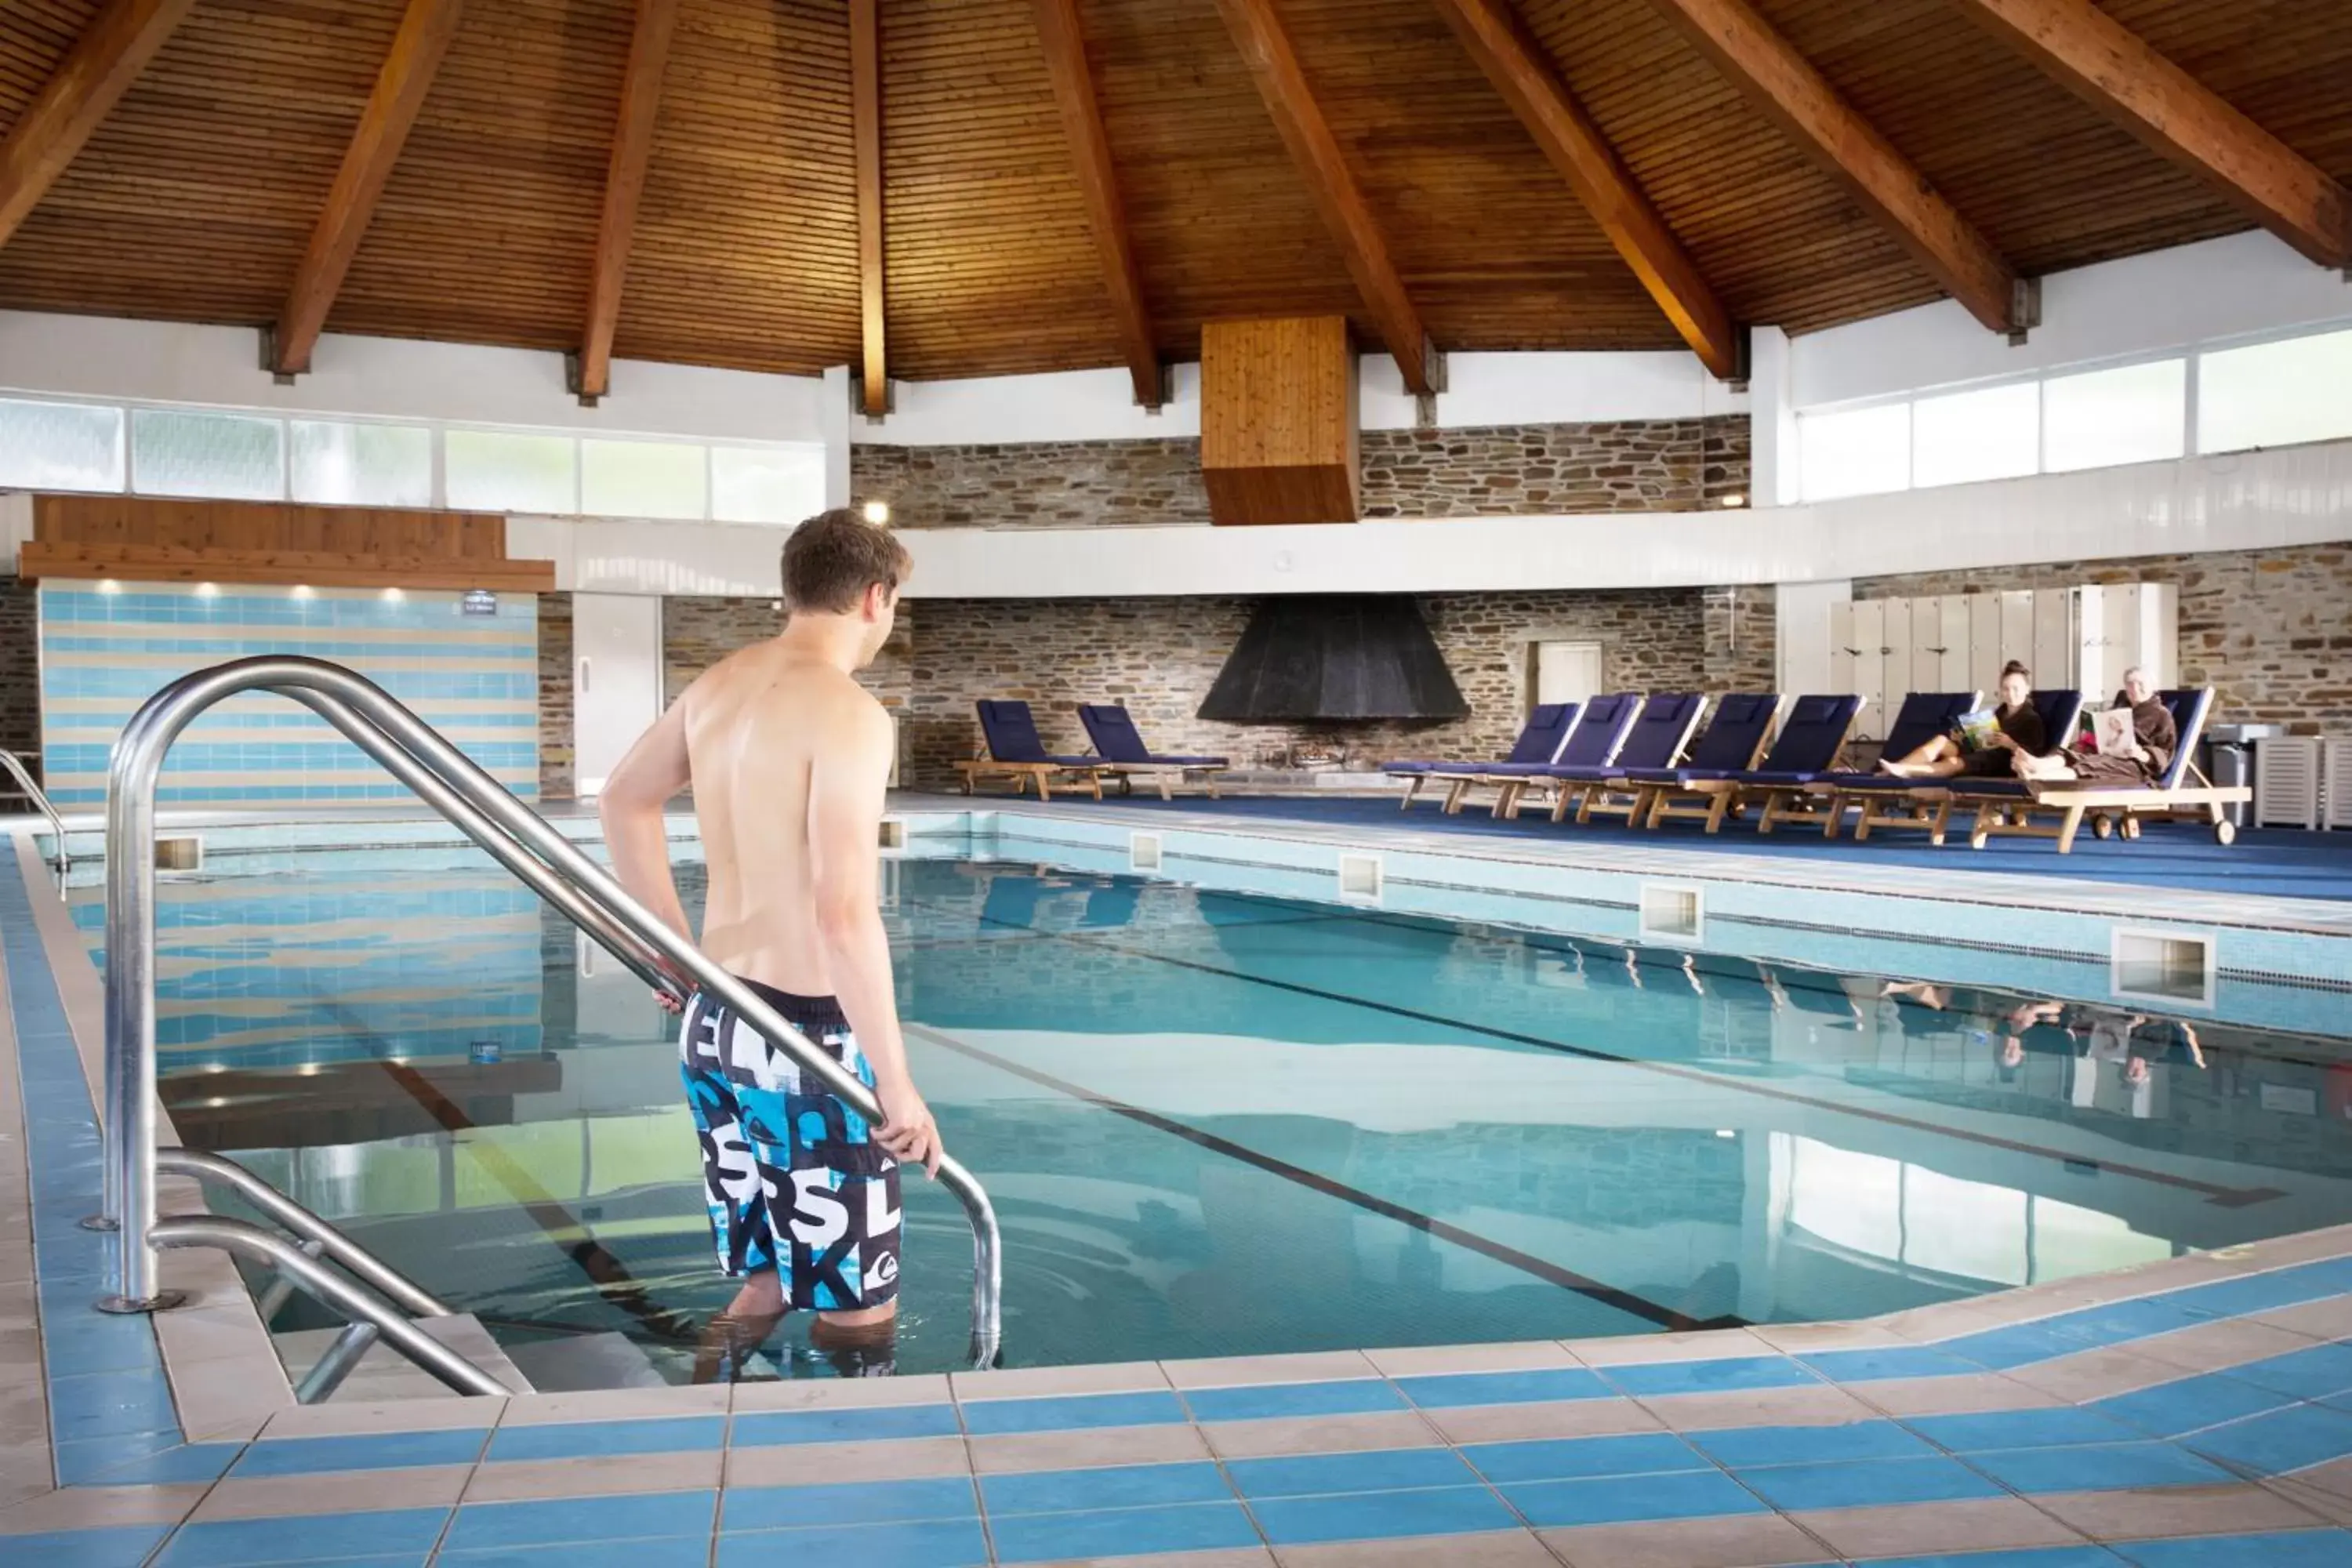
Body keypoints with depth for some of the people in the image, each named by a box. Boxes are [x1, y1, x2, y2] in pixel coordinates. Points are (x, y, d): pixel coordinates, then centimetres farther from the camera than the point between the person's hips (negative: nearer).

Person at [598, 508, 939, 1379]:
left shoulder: (719, 685, 7)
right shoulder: (848, 713, -18)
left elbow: (623, 801, 22)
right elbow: (845, 915, -25)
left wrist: (674, 942, 28)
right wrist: (897, 1082, -18)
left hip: (715, 1023, 8)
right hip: (807, 1040, -8)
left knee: (763, 1283, 23)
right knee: (858, 1320, 5)